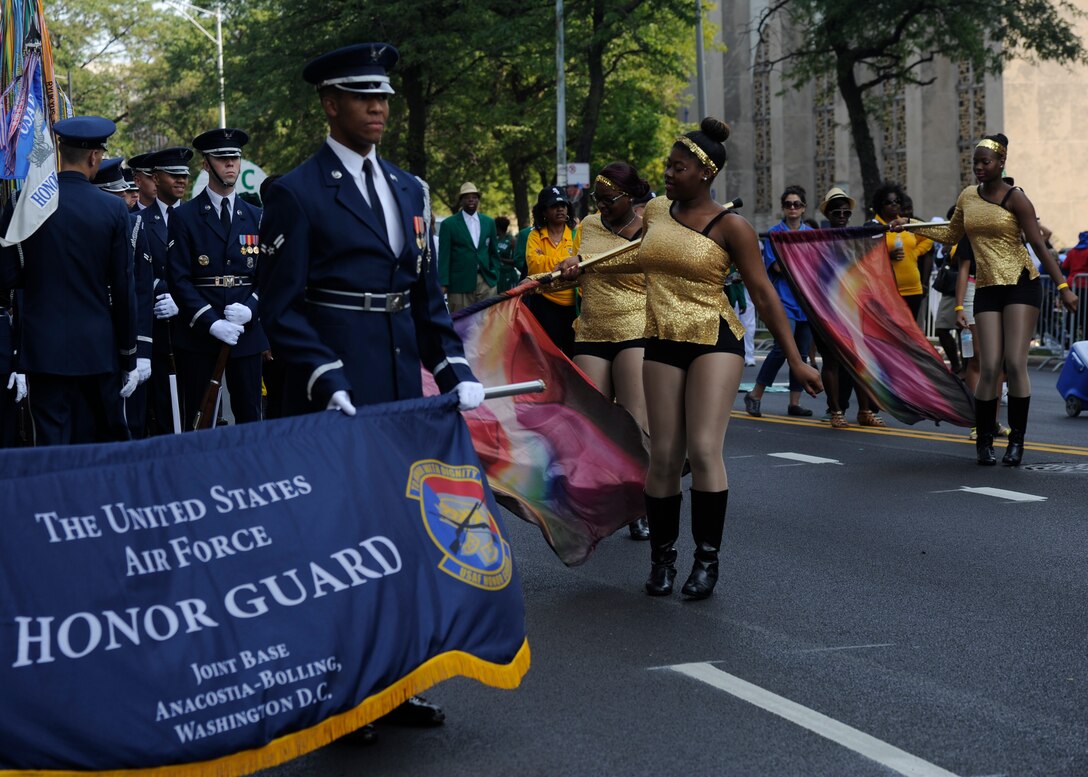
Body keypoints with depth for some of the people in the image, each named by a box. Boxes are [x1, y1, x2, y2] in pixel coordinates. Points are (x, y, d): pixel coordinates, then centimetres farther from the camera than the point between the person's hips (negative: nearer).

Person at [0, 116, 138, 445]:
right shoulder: (113, 210, -5)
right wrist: (129, 359, 5)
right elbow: (124, 291, -2)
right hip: (99, 350, 0)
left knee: (51, 444, 2)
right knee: (102, 443, 10)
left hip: (43, 348, 0)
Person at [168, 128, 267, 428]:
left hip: (247, 332, 3)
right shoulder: (184, 217, 2)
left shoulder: (256, 217, 12)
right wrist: (211, 323, -15)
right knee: (198, 421, 0)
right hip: (198, 334, -2)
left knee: (250, 418, 3)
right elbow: (179, 279, -4)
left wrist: (250, 309, -10)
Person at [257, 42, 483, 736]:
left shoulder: (408, 189, 14)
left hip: (404, 387, 6)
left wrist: (455, 370, 5)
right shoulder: (297, 194, -6)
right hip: (338, 398, -6)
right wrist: (331, 385, -19)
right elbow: (281, 308, -9)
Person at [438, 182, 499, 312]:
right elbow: (444, 256, -2)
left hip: (486, 282, 3)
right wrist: (443, 284, -9)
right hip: (460, 283, -3)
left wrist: (495, 278, 10)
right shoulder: (449, 224, 2)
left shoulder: (489, 222, 14)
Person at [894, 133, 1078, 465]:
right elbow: (951, 235, 25)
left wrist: (1063, 286, -12)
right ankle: (984, 442, 6)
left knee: (1015, 364, -9)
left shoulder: (1015, 198, -6)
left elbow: (1039, 245, -8)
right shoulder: (967, 196, 9)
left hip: (1021, 285, -4)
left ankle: (1016, 441, 2)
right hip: (987, 289, 4)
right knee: (990, 368, -6)